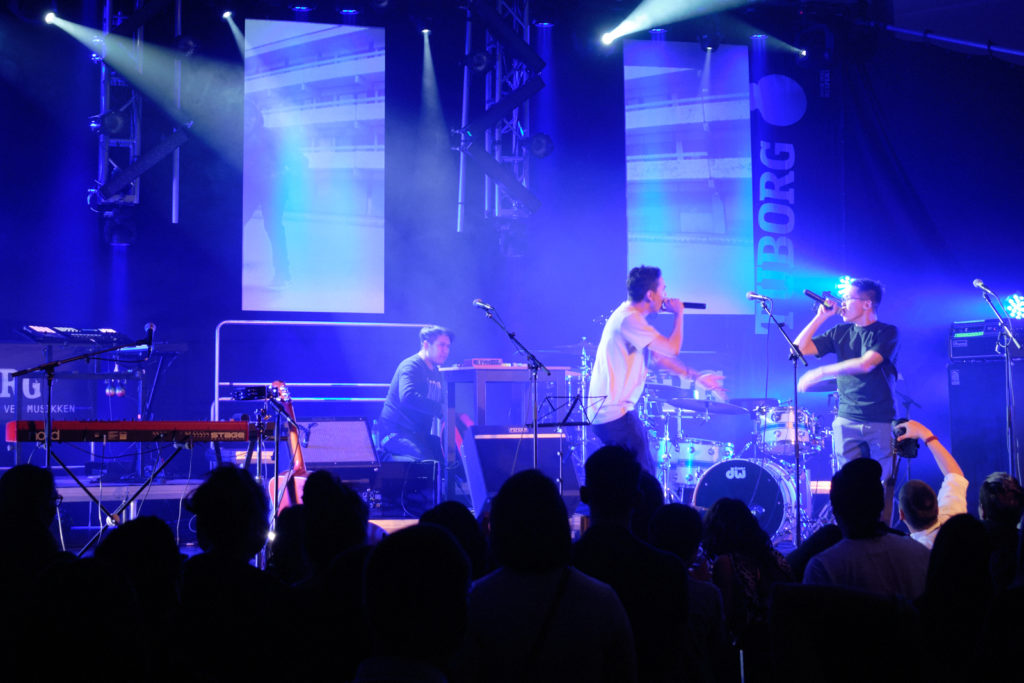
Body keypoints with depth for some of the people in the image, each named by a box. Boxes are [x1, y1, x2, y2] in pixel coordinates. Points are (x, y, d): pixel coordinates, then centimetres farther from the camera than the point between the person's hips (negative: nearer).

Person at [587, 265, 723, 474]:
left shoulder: (633, 316, 14)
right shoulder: (629, 319, -19)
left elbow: (659, 356, 21)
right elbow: (672, 349, -19)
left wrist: (696, 376, 18)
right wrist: (679, 314, -5)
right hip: (613, 413, -11)